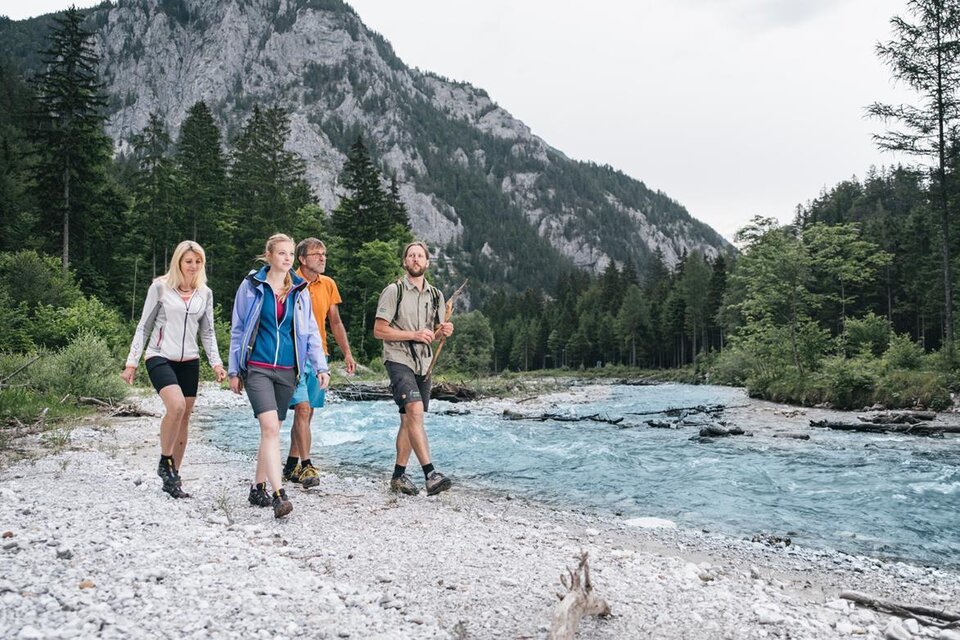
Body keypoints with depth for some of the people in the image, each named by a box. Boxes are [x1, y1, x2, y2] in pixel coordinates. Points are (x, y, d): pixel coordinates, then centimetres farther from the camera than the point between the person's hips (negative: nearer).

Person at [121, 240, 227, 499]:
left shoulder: (205, 294, 10)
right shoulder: (160, 287, -1)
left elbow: (207, 332, 14)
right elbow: (144, 326, 2)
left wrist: (216, 362, 2)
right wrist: (132, 362, -1)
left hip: (189, 361, 4)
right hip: (160, 357, -4)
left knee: (184, 419, 4)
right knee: (176, 405, -26)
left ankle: (172, 478, 15)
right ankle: (165, 462, -5)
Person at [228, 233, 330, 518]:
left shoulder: (300, 291, 9)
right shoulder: (251, 286, 1)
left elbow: (311, 331, 11)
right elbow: (238, 330, 5)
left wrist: (321, 366, 1)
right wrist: (234, 370, 4)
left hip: (287, 370, 4)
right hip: (257, 368, -4)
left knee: (272, 431, 11)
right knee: (270, 428, -17)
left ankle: (258, 488, 25)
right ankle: (279, 494, -20)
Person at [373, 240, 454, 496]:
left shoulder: (435, 295, 13)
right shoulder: (393, 291, -4)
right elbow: (379, 331, -8)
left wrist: (443, 331, -3)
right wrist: (413, 335, -16)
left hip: (423, 364, 6)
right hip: (399, 360, -6)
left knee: (409, 420, 9)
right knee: (415, 411, -22)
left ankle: (398, 476, 18)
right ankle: (430, 474, -24)